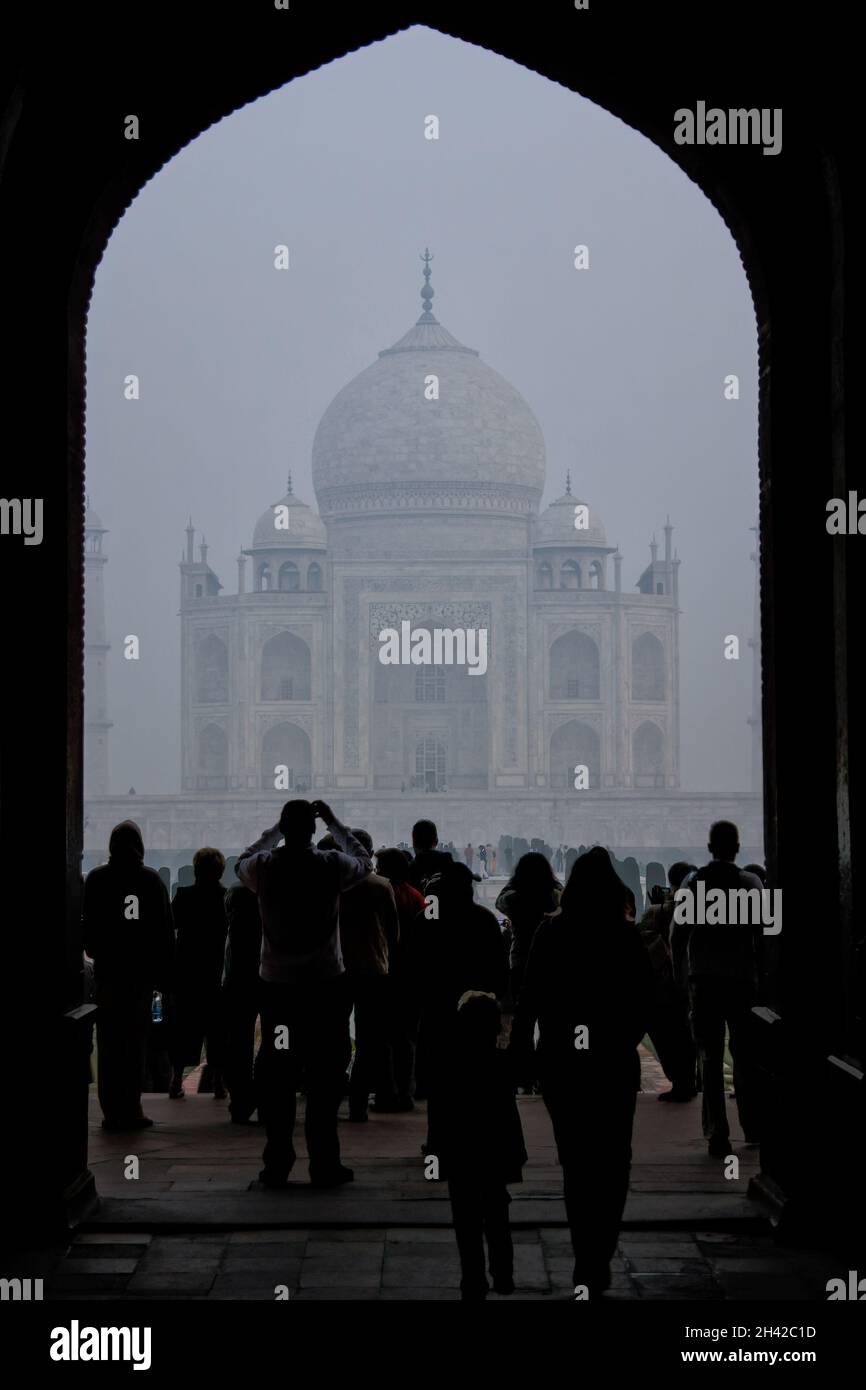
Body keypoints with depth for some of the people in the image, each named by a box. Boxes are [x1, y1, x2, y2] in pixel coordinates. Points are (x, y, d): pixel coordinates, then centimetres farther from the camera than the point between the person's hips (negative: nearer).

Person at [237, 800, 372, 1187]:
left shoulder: (263, 866, -6)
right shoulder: (332, 865, -9)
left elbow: (242, 862, 20)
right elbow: (365, 860, 15)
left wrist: (275, 831, 25)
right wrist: (334, 822, 19)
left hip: (276, 986, 2)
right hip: (325, 985, -1)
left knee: (276, 1077, 7)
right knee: (325, 1076, 4)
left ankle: (276, 1165, 9)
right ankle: (324, 1166, 6)